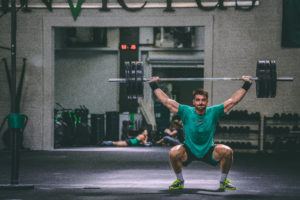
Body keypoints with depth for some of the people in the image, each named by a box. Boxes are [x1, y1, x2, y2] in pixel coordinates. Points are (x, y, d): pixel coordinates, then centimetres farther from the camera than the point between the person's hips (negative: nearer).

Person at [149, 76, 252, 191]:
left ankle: (223, 181, -1)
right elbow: (166, 101, -9)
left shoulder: (213, 112, -9)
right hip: (189, 151, -1)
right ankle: (180, 181, -3)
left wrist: (246, 86, -7)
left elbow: (233, 101, -5)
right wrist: (154, 86, -10)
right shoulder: (186, 112, -11)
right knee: (173, 153, -31)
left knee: (227, 152, -27)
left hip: (209, 151, 1)